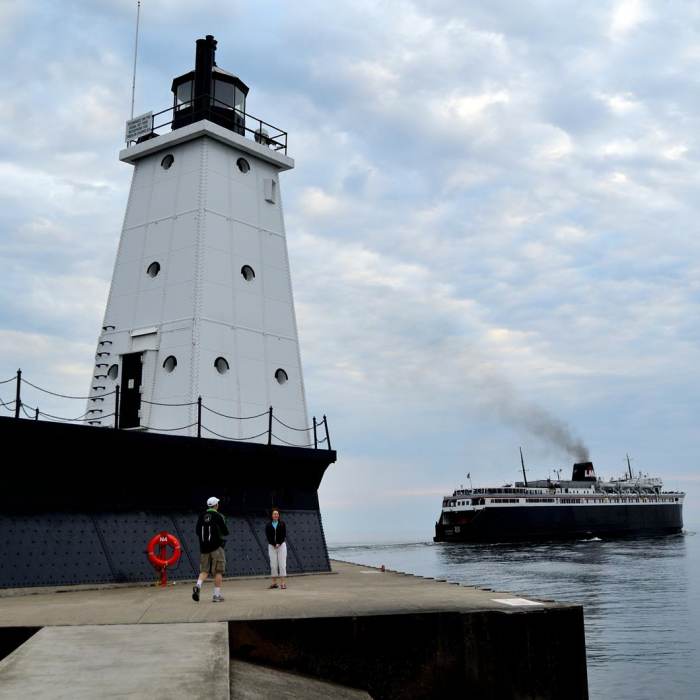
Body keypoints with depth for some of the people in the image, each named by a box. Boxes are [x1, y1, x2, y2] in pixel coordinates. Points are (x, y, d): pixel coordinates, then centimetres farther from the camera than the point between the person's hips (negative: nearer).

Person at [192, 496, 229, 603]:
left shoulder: (201, 516, 6)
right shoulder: (219, 516, -7)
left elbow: (197, 532, 10)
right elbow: (225, 532, -6)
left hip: (203, 547, 4)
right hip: (216, 547, -4)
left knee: (204, 570, 12)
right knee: (218, 571, 3)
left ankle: (198, 585, -15)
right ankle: (217, 595, 2)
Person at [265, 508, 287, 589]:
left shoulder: (282, 523, 5)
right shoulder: (268, 525, 6)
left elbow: (284, 534, -1)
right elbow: (268, 536, 0)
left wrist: (279, 544, -11)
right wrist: (274, 544, -11)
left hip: (281, 545, -1)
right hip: (272, 546, 1)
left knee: (282, 564, -6)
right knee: (273, 564, 0)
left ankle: (282, 583, -7)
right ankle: (274, 583, 5)